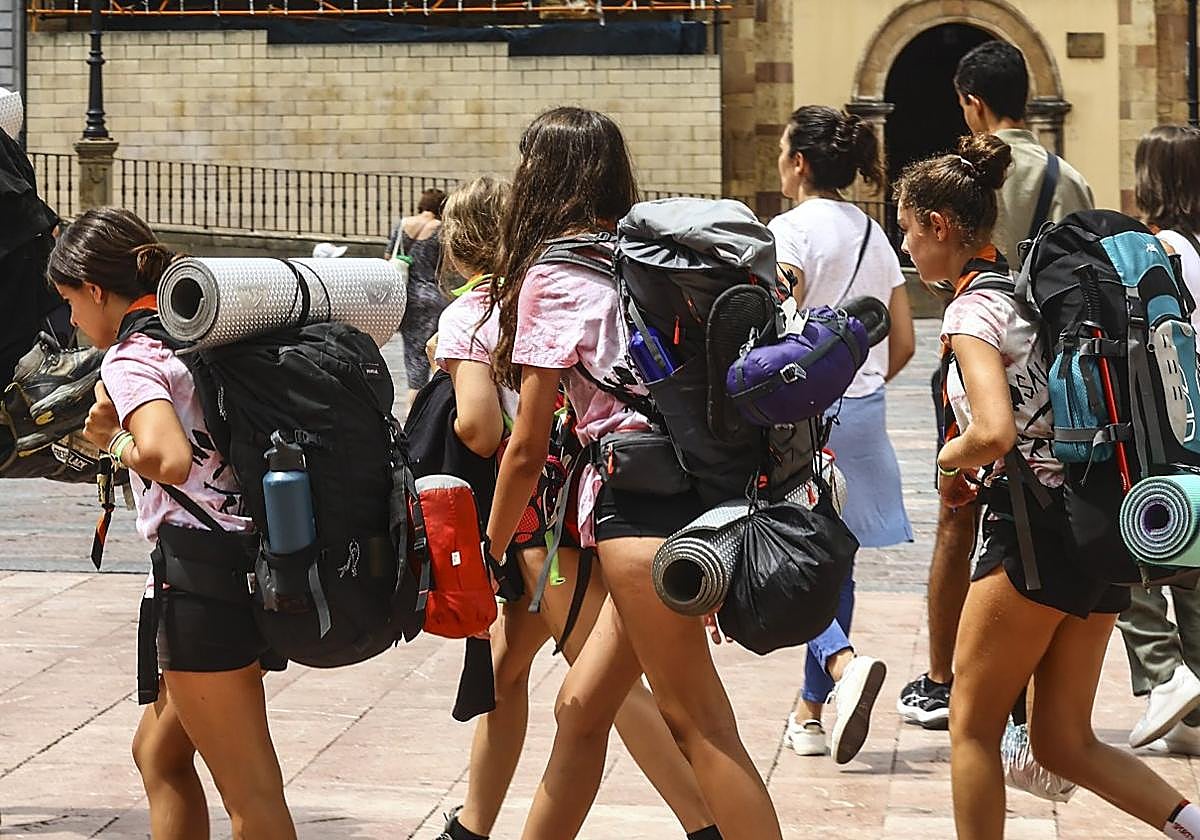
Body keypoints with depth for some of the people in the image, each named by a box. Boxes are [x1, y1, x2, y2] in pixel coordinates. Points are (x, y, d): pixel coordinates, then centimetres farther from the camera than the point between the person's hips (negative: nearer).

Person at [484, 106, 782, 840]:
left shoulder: (552, 275, -3)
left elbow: (528, 449, -1)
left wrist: (486, 558, 11)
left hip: (639, 501, -8)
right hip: (699, 493, 8)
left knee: (698, 723, -7)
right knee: (582, 709, 16)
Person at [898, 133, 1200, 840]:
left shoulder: (973, 309, -11)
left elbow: (995, 431, -25)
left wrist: (951, 458, -3)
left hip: (1038, 532, -9)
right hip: (1103, 534, 9)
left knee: (973, 727, 5)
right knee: (1064, 741, 12)